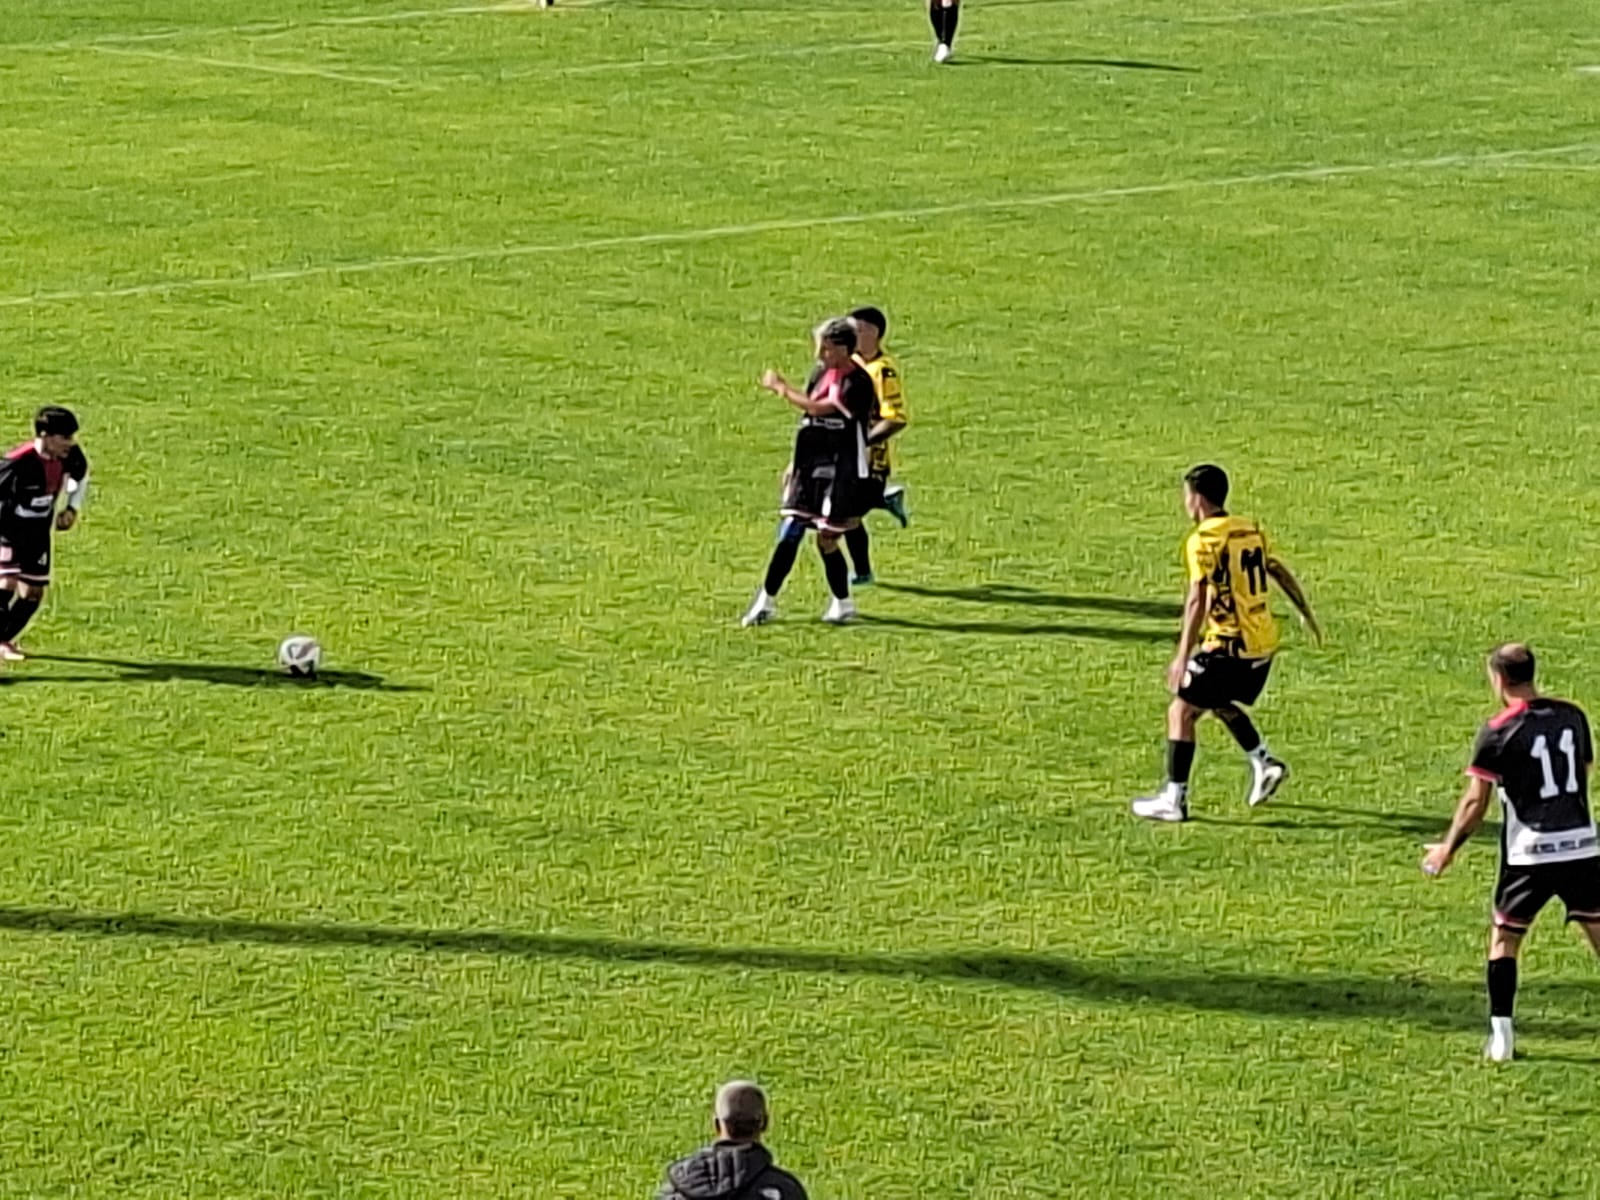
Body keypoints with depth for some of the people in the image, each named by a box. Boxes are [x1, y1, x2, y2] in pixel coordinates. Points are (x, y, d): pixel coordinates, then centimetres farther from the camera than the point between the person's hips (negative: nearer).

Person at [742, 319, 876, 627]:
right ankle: (766, 602, 6)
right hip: (811, 466, 6)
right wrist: (795, 463, 18)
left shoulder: (857, 384, -16)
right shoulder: (820, 373, 9)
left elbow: (817, 408, -26)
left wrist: (781, 387, -17)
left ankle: (843, 604, 15)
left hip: (841, 472, -6)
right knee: (789, 534, 2)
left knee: (827, 539, -3)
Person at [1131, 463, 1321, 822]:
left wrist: (1183, 656, -21)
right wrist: (1306, 614, 33)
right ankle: (1263, 762, 19)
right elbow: (1280, 572, 19)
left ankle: (1174, 799, -1)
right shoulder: (1250, 530, 10)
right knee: (1220, 704, 29)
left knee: (1181, 711, 1)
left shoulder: (1203, 540, -13)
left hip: (1228, 644, -8)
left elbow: (1198, 600, -20)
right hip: (1264, 643, 8)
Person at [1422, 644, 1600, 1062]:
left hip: (1530, 855, -3)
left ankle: (1501, 1035, 6)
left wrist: (1448, 848, 3)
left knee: (1504, 936, 11)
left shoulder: (1498, 732, -9)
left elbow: (1476, 802, -8)